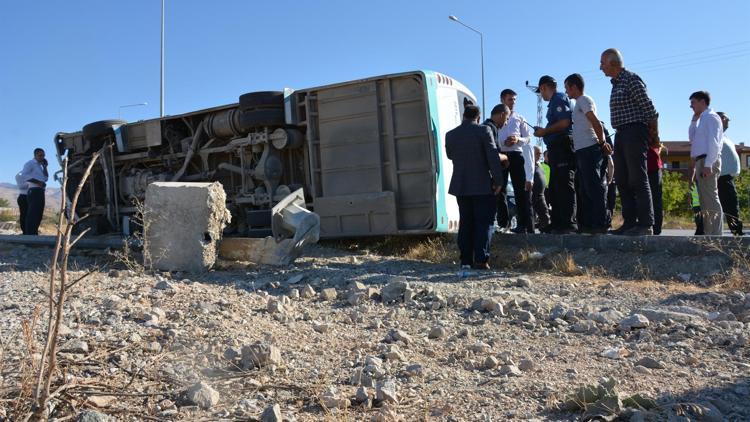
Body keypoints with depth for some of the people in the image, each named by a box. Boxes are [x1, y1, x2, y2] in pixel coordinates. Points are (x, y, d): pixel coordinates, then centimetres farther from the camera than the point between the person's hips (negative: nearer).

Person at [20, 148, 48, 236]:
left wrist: (45, 166, 17)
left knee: (38, 214, 10)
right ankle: (30, 235, -19)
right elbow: (23, 176, -15)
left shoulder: (39, 166, 26)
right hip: (34, 191, -9)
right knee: (32, 214, -15)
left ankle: (34, 234, 14)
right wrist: (37, 182, -21)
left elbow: (45, 178, 22)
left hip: (40, 192, 9)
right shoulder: (30, 163, -1)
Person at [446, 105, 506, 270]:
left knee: (465, 223, 10)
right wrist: (498, 180, -7)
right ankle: (481, 260, -5)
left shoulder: (450, 135, 4)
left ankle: (466, 260, 9)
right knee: (484, 222, 1)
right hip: (483, 186, -4)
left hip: (460, 186, 4)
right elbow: (493, 157, -12)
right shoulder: (484, 131, -8)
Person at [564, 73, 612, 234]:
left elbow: (596, 123, -14)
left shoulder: (584, 100, -4)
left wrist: (602, 143, -14)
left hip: (589, 149, -10)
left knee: (595, 187, -11)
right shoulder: (579, 103, 23)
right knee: (585, 189, 9)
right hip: (582, 150, 10)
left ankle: (600, 224, -12)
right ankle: (587, 224, 12)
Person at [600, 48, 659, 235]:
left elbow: (650, 110, -11)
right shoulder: (616, 84, 17)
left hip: (634, 132, -9)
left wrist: (654, 136, -6)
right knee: (622, 180, 7)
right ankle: (630, 222, 11)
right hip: (620, 135, 9)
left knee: (638, 179, -10)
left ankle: (646, 224, -8)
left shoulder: (631, 80, -9)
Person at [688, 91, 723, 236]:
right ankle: (707, 233, 15)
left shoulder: (711, 117, -5)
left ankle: (716, 234, -14)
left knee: (711, 198, -13)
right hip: (700, 162, 10)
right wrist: (694, 120, 18)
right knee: (704, 201, 10)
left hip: (708, 161, -10)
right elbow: (692, 137, 27)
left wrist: (708, 164, -23)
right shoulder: (702, 119, 22)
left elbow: (714, 142, -15)